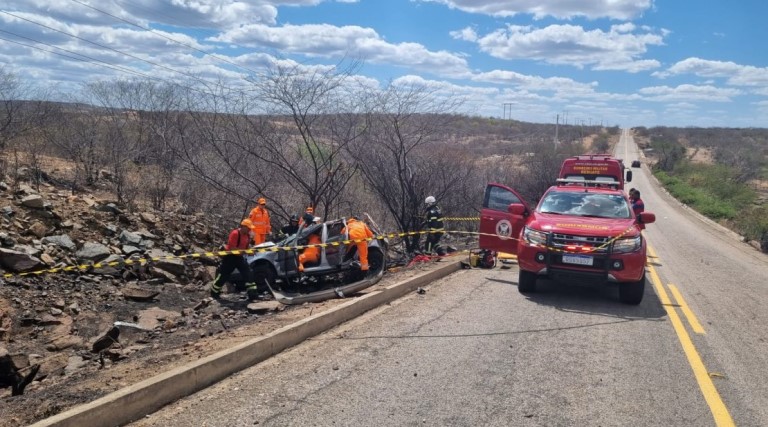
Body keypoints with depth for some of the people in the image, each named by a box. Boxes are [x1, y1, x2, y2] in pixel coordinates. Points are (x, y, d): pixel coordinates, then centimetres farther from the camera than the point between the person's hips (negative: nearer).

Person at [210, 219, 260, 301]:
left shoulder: (247, 235, 0)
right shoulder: (235, 233, -24)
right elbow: (232, 248, -26)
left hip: (239, 256, 7)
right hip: (230, 256, -7)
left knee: (247, 273, -4)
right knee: (223, 275, 3)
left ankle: (253, 294, -4)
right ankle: (214, 293, 23)